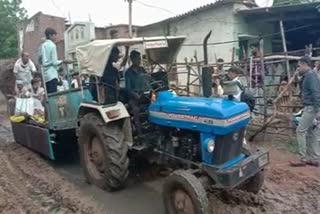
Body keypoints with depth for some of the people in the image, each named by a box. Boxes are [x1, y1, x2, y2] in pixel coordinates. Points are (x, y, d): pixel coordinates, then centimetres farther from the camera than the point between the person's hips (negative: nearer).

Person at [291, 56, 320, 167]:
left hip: (311, 107, -10)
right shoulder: (307, 76, 16)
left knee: (300, 131, -7)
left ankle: (303, 159, -1)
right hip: (309, 107, 10)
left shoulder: (310, 75, -14)